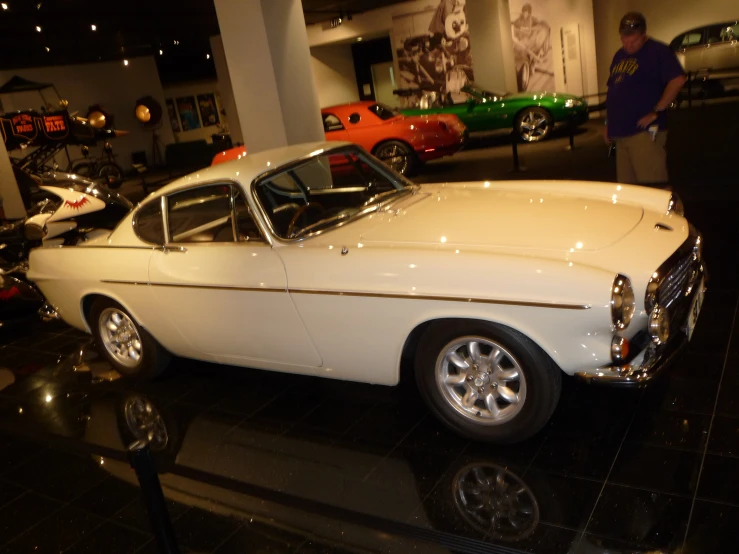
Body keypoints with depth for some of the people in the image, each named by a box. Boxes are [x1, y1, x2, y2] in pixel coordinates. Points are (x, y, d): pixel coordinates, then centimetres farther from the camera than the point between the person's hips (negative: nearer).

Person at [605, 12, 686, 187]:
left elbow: (678, 80, -16)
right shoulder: (619, 56, 18)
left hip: (645, 131, -8)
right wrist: (609, 123, 19)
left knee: (654, 188, -10)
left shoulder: (658, 51, -5)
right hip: (620, 132, 8)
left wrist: (656, 112, -18)